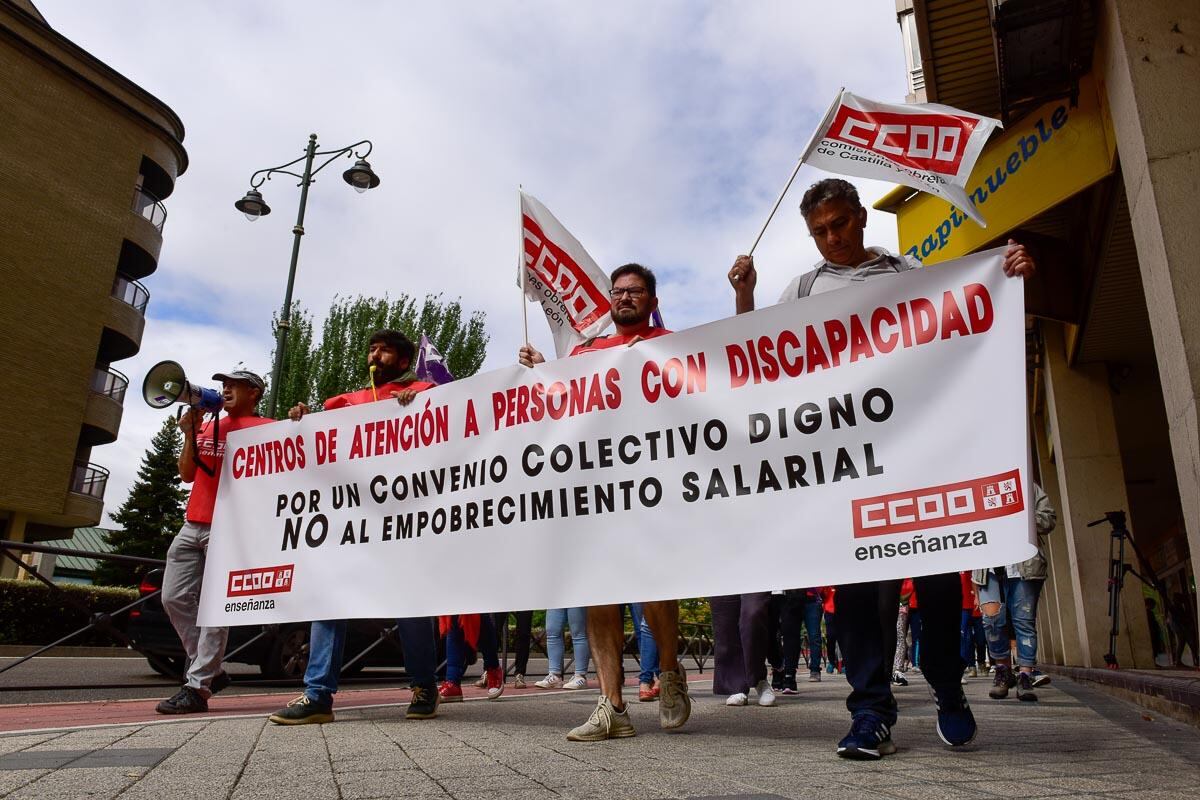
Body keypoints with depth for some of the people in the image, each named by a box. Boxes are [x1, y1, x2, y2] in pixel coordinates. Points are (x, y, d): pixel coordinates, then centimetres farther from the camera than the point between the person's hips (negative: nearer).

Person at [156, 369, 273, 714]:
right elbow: (187, 474, 14)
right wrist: (190, 433, 4)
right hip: (191, 526, 8)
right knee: (175, 598, 6)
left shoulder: (263, 428, 0)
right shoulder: (207, 427, 20)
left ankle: (197, 687, -4)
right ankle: (211, 670, 17)